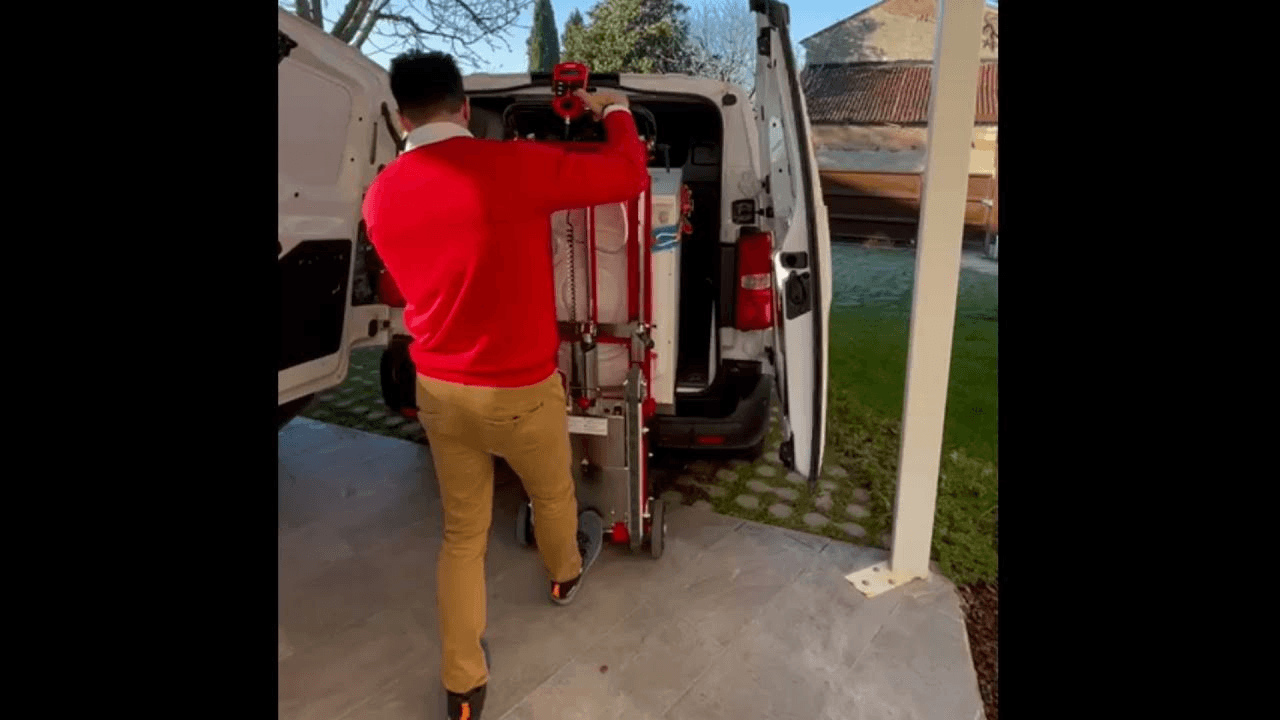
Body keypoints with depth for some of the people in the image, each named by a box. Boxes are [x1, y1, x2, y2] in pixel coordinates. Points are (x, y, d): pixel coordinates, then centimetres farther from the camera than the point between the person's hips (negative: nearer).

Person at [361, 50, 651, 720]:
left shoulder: (381, 196, -1)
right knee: (552, 493, 26)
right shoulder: (515, 166, -18)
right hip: (519, 392, -4)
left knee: (462, 533, 18)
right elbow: (630, 176, -9)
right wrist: (614, 109, 9)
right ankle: (565, 573, 57)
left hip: (437, 390, 4)